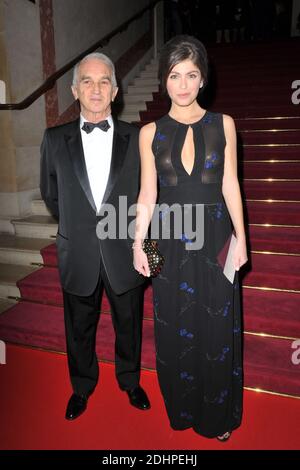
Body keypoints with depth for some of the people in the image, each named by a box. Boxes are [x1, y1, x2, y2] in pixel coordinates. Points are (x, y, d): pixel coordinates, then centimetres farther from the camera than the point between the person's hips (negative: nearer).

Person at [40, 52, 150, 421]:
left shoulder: (137, 138, -4)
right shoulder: (55, 140, -2)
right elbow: (50, 194, 9)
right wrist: (78, 226, 12)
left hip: (125, 252, 0)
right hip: (78, 256, 1)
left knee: (128, 325, 18)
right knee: (79, 328, 18)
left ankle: (130, 381, 45)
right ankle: (82, 387, 44)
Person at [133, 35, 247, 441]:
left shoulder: (223, 125, 2)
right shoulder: (151, 132, 2)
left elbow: (230, 184, 2)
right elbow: (147, 194, 2)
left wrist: (240, 236, -4)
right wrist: (138, 243, -4)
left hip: (214, 239, 0)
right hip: (170, 241, 1)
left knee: (217, 329, 10)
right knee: (175, 329, 12)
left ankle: (217, 414, 34)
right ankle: (182, 409, 36)